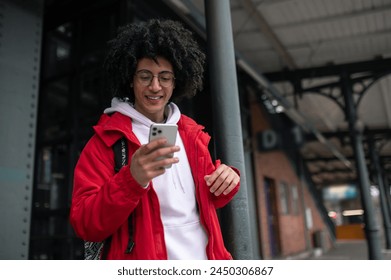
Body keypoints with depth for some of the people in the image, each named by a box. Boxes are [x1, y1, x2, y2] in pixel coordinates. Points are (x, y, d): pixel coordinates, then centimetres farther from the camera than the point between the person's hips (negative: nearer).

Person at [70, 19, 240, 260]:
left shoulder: (191, 132, 4)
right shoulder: (107, 139, -11)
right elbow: (86, 225, -16)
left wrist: (226, 180, -9)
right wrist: (131, 179, -32)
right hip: (145, 266, -4)